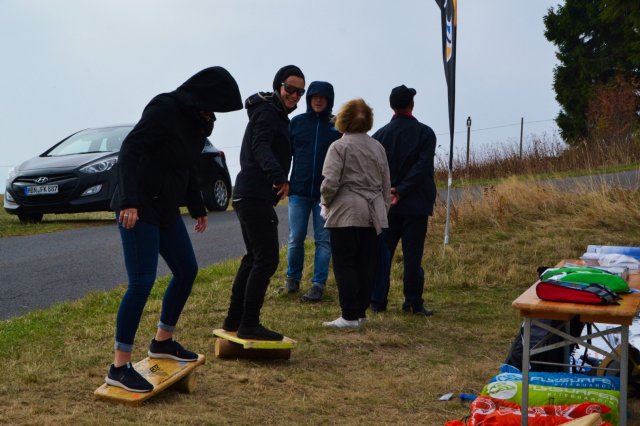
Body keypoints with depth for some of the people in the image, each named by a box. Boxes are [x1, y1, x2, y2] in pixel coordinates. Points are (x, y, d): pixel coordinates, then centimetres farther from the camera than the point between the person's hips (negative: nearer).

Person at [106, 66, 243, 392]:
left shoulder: (196, 121, 11)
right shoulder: (164, 109, -15)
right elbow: (130, 151, -21)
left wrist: (198, 209, 29)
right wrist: (129, 202, -30)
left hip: (166, 208, 9)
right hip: (139, 208, -9)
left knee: (187, 270, 14)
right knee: (142, 282, -12)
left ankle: (162, 341, 31)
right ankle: (120, 367, -5)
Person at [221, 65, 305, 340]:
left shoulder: (276, 115, 22)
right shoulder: (267, 112, -10)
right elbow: (260, 147, -29)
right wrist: (278, 175, -45)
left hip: (248, 196, 11)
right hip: (256, 196, -11)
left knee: (254, 258, 16)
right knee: (267, 260, -11)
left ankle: (234, 320, 22)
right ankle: (249, 325, -9)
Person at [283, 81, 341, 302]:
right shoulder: (297, 122, 4)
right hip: (299, 191, 1)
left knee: (324, 240, 2)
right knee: (295, 238, 4)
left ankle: (318, 284, 8)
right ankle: (293, 277, 23)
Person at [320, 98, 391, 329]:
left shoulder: (339, 147, -7)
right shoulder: (378, 148, 10)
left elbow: (330, 182, -13)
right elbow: (386, 184, 14)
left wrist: (325, 202, 5)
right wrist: (383, 209, 23)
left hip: (346, 213, -5)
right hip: (373, 215, 6)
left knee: (344, 265, -1)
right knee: (365, 265, 10)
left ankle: (350, 316, -3)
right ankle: (361, 312, 16)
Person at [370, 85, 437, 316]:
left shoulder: (380, 135, 2)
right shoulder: (424, 133, -3)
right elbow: (423, 167, -14)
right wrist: (401, 191, -15)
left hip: (386, 205, 2)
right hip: (416, 204, -2)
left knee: (383, 253, 8)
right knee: (413, 254, 3)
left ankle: (378, 301, 9)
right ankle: (413, 303, 6)